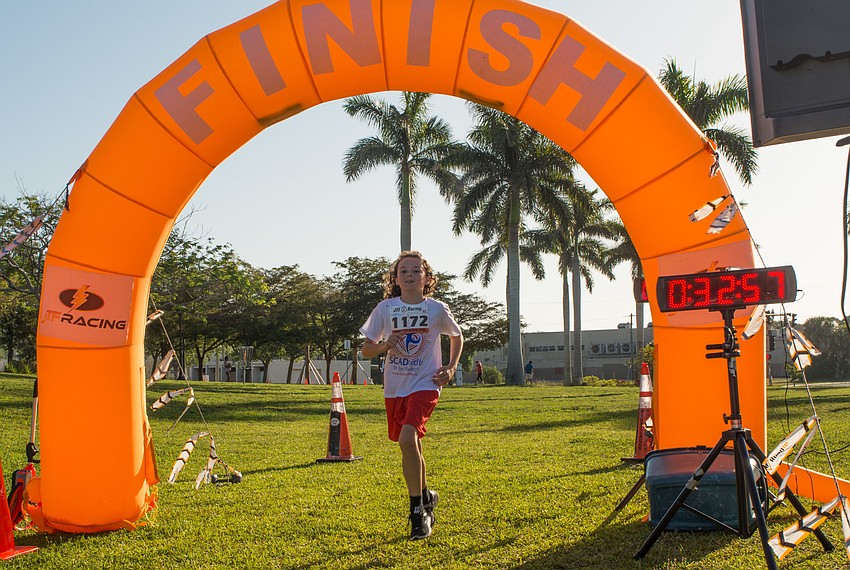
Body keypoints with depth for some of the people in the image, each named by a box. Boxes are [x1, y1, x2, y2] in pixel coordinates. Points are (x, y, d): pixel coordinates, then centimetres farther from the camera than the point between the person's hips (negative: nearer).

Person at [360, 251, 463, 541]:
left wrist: (451, 367, 2)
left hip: (425, 384, -3)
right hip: (394, 387, 4)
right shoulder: (385, 309, -1)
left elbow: (457, 336, 16)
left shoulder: (437, 309, -3)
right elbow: (366, 350, 5)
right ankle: (426, 497, 40)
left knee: (407, 438, -24)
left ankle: (418, 511, -10)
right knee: (411, 446, 14)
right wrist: (385, 345, -16)